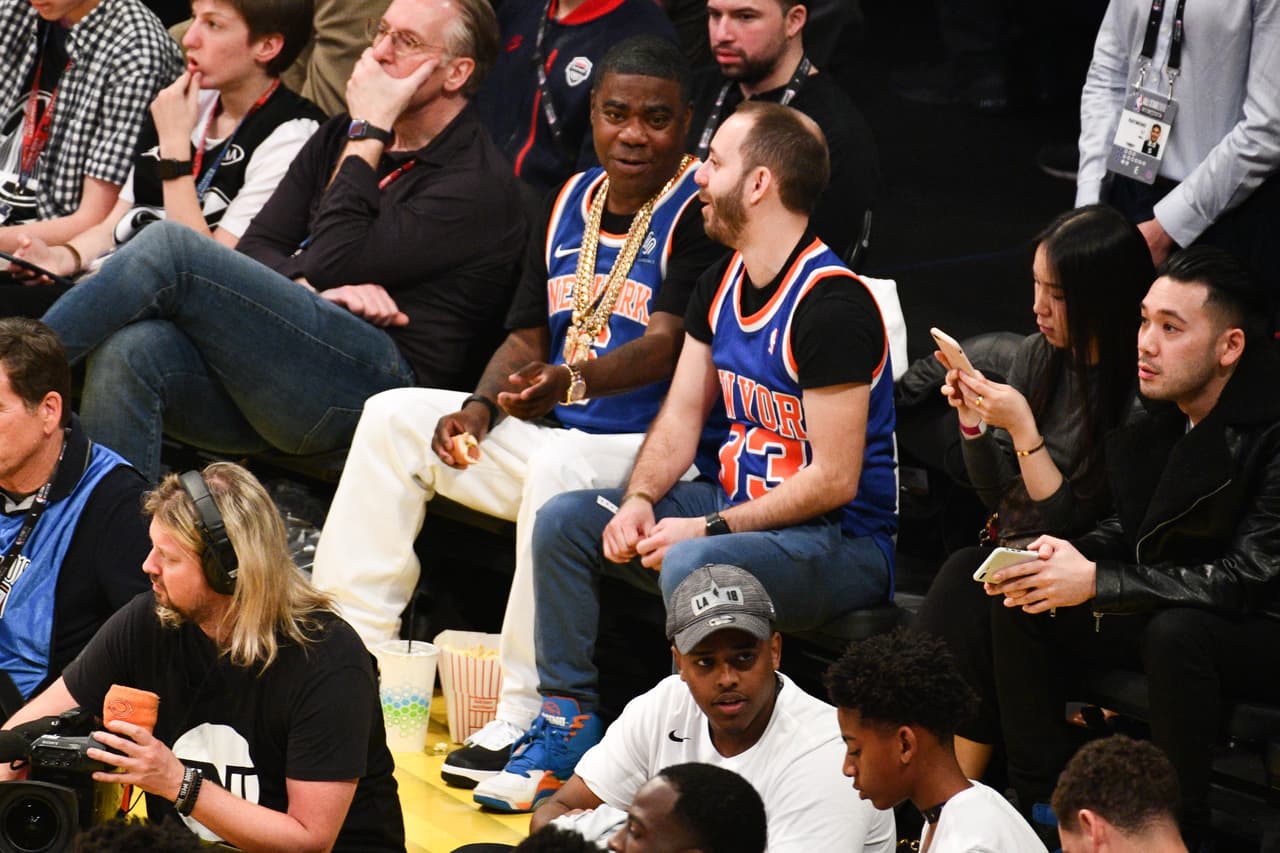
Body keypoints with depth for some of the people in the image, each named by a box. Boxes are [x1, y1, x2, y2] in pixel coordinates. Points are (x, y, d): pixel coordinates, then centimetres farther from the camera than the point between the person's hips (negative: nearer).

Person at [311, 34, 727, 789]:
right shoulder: (572, 201, 13)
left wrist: (573, 380, -42)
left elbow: (666, 346, -25)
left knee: (559, 463, -38)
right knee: (393, 418, 0)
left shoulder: (698, 211, -11)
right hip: (555, 431, 8)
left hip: (655, 444, -8)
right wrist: (481, 407, -3)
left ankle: (524, 721, -35)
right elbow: (528, 337, 17)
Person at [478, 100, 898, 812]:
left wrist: (707, 529, -21)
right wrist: (640, 501, -6)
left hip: (846, 539, -10)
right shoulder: (723, 283, 8)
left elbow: (833, 479, -22)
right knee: (563, 521, 2)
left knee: (691, 565, -37)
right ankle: (568, 725, 5)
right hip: (741, 504, 10)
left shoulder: (832, 303, -21)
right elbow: (682, 415, 13)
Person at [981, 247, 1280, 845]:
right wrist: (1074, 554, -12)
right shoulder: (1161, 410, -1)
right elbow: (1134, 527, 12)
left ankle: (1177, 829, -23)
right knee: (1021, 606, -3)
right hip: (1175, 609, 8)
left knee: (1175, 632, -37)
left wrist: (1097, 581, -27)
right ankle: (1042, 806, 1)